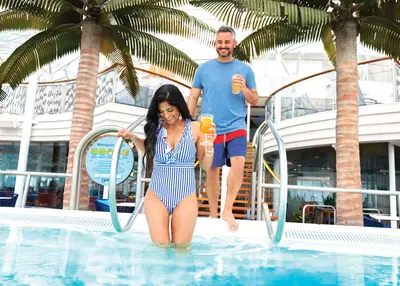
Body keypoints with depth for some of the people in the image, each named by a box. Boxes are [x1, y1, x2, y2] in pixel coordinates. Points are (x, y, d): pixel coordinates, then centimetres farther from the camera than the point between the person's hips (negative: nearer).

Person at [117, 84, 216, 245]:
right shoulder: (155, 127, 2)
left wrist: (209, 144, -13)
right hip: (156, 195, 1)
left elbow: (205, 166, 4)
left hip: (185, 197, -1)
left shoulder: (195, 128, -3)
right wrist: (133, 137, 10)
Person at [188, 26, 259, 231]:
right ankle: (213, 214, 21)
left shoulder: (245, 69, 7)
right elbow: (193, 98, 8)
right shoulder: (203, 68, 6)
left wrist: (244, 88, -11)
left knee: (238, 163, -19)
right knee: (212, 171, 7)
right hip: (211, 129, 0)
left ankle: (228, 210, -4)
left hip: (236, 127, 0)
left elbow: (255, 101, 9)